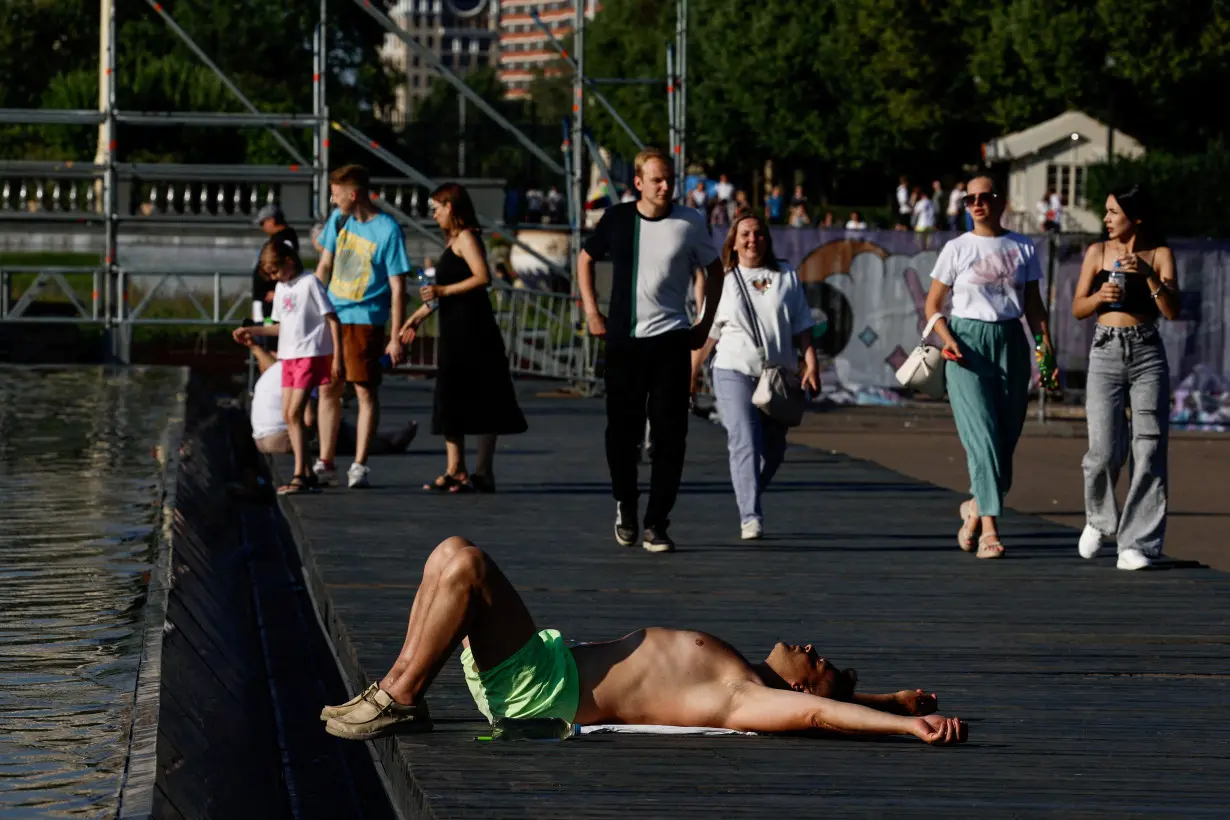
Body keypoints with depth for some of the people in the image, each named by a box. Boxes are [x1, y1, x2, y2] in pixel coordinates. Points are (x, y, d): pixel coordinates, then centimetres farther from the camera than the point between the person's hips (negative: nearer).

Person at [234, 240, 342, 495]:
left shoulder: (310, 283, -10)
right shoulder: (281, 288, 14)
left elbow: (332, 320, -11)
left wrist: (337, 357, -15)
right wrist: (251, 331, 14)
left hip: (310, 356, -8)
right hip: (288, 357, 8)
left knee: (295, 413, -14)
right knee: (287, 415, 6)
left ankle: (300, 477, -12)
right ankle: (304, 474, 12)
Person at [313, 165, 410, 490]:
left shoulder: (388, 230, -10)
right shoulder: (338, 220, 7)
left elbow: (397, 287, -10)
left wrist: (396, 337, -12)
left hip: (365, 320, -6)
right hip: (331, 317, 6)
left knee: (366, 391, -4)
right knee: (328, 389, 8)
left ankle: (360, 465, 0)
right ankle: (325, 463, 15)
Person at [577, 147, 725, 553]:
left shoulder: (690, 223, 1)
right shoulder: (617, 219, 3)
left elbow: (714, 269, 15)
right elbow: (585, 260, 18)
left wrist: (706, 323, 9)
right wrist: (591, 311, 9)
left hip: (671, 338, -1)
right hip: (623, 339, 1)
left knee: (669, 435, -5)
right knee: (622, 430, 4)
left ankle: (656, 524, 1)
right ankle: (625, 503, 28)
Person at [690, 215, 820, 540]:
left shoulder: (786, 279, 11)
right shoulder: (722, 282, 7)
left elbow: (802, 329, 9)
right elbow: (706, 334, 8)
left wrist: (811, 365, -3)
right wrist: (691, 375, 5)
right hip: (735, 372, -3)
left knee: (772, 450, 8)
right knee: (745, 443, -16)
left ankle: (749, 498, 32)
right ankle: (750, 517, -20)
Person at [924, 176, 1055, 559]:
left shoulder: (1023, 249, 9)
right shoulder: (957, 249, 3)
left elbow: (1033, 304, 12)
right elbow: (933, 304, 5)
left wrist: (1047, 350, 2)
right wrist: (948, 339, -12)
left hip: (1011, 343, 3)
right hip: (968, 343, -3)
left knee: (1007, 437, 4)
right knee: (982, 435, -13)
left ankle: (976, 506, 29)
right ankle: (989, 528, -17)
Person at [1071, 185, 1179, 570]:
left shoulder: (1159, 254, 3)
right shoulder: (1098, 252, 8)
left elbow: (1172, 311, -6)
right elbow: (1077, 309, 10)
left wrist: (1149, 274, -19)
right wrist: (1099, 296, -11)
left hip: (1148, 354, -1)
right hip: (1106, 351, 1)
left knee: (1148, 449, -5)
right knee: (1104, 451, -8)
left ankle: (1138, 543, 1)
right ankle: (1100, 520, 20)